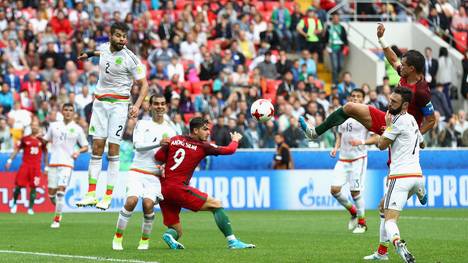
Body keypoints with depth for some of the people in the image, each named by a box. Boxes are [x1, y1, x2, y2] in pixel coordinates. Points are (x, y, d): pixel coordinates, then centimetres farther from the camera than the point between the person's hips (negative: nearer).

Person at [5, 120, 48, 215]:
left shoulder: (42, 140, 7)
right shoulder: (25, 139, 4)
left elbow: (45, 153, 14)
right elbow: (17, 149, 8)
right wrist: (10, 160, 1)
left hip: (36, 167, 1)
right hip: (25, 164, -1)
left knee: (33, 187, -2)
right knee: (19, 185, -4)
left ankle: (30, 208, 5)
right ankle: (14, 204, 15)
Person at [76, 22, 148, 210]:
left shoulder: (130, 59, -12)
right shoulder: (104, 48, 4)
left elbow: (144, 84, -7)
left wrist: (137, 105, -20)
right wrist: (90, 54, 41)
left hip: (119, 103, -5)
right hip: (100, 101, 5)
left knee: (113, 149, -7)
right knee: (97, 146, -1)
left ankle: (108, 195, -4)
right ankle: (91, 193, -3)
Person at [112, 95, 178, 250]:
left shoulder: (170, 128, 13)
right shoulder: (142, 124, 5)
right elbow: (138, 145, -11)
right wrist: (159, 143, -25)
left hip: (155, 175, 1)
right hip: (138, 171, -1)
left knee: (148, 205, -20)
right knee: (132, 201, -23)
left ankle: (145, 239, 1)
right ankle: (118, 237, -9)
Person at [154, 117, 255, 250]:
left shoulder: (174, 140, 12)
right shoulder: (202, 146, 0)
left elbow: (158, 157, 4)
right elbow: (229, 150, 4)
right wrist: (235, 140, 25)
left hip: (163, 189, 6)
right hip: (178, 188, -6)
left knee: (177, 231, 13)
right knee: (216, 205, 0)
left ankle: (170, 235, -20)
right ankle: (232, 241, -7)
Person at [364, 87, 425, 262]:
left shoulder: (399, 121, -10)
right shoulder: (412, 119, 17)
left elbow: (382, 145, -3)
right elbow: (422, 144, 36)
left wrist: (388, 124, 11)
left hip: (400, 176, -9)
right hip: (417, 174, 9)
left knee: (390, 220, -16)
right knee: (383, 207, 26)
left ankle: (398, 244, -45)